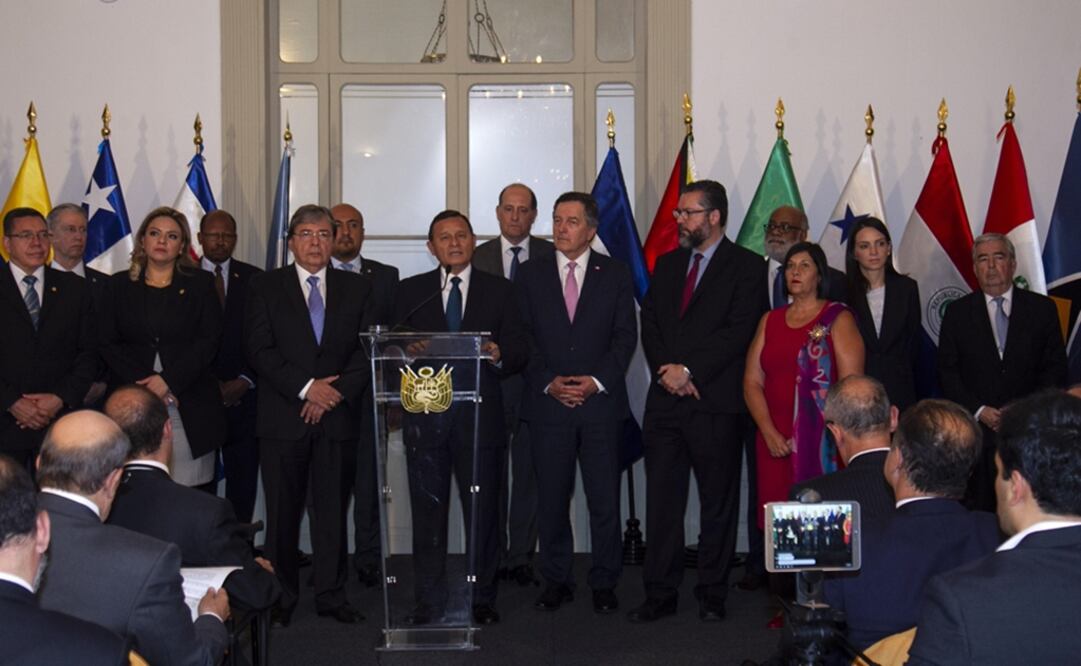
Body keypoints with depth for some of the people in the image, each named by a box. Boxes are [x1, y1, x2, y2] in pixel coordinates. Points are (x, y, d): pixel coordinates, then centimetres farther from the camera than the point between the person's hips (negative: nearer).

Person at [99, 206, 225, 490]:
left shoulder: (200, 283, 8)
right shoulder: (119, 285, 12)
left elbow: (209, 340, 0)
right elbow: (109, 344, 6)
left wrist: (169, 380, -11)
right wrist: (145, 383, -8)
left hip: (189, 406, -1)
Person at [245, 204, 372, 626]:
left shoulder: (356, 289, 10)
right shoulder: (266, 287, 5)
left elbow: (367, 351, 4)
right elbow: (259, 349, -5)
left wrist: (335, 392, -9)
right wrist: (306, 386, -13)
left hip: (337, 416, 2)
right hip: (282, 417, -1)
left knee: (332, 509, 6)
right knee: (283, 512, 4)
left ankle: (331, 595, 15)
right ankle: (282, 596, 15)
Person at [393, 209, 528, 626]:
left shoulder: (499, 291, 11)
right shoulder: (410, 291, 12)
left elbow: (520, 349, 6)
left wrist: (499, 355, -15)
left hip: (479, 414, 0)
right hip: (425, 414, 1)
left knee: (483, 510, 3)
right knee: (427, 510, 4)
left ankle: (482, 599, 15)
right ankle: (429, 601, 14)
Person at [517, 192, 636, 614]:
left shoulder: (615, 275, 7)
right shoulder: (531, 275, 9)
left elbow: (626, 336, 3)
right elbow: (522, 337, 5)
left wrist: (597, 381, -9)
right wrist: (548, 383, -7)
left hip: (601, 402, -1)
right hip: (547, 404, 1)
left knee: (604, 499, 1)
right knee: (551, 499, 5)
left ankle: (604, 583, 14)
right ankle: (556, 581, 17)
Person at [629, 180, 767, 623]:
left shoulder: (746, 267, -1)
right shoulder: (667, 265, 17)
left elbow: (738, 331, -11)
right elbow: (649, 323, 12)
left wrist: (688, 370, -15)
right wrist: (665, 369, -6)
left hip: (715, 402, -5)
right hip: (665, 399, 5)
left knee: (718, 503, 5)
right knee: (661, 499, 5)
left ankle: (712, 594, 16)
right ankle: (660, 593, 12)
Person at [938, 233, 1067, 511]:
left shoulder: (1042, 308, 7)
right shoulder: (958, 312, 7)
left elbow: (1056, 367, 5)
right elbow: (947, 370, 4)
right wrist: (978, 410, -7)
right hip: (975, 427, 0)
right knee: (978, 510, 0)